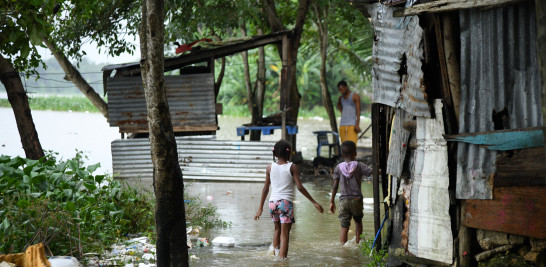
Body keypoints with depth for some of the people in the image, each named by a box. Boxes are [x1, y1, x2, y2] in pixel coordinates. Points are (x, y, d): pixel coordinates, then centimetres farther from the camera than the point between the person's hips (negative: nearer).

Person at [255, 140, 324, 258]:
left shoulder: (270, 167, 6)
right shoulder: (292, 167, -4)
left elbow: (265, 189, 9)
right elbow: (300, 187, -8)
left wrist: (260, 208, 15)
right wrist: (314, 202, -3)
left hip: (273, 202, 4)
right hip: (286, 203, -4)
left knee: (277, 229, 26)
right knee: (285, 235, -2)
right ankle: (282, 258, -8)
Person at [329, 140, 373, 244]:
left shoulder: (339, 167, 1)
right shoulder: (359, 166, -3)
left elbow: (335, 186, 1)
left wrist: (332, 201, 5)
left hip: (344, 200, 0)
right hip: (357, 199, 0)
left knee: (344, 227, 1)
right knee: (358, 221, 24)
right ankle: (358, 243, 27)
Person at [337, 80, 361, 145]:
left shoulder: (355, 96, -2)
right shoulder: (341, 97, 16)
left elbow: (358, 111, -7)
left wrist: (357, 125, -16)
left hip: (352, 125, -6)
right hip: (342, 125, 6)